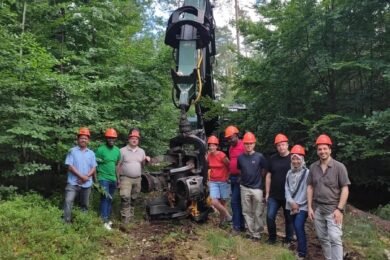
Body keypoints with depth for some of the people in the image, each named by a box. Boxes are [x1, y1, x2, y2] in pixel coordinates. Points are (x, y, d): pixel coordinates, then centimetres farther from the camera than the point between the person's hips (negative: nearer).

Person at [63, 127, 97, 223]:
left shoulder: (91, 153, 8)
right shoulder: (72, 151, -2)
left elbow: (94, 168, 4)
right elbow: (70, 166, -10)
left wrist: (86, 177, -14)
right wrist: (81, 176, -17)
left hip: (87, 183, 4)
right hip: (73, 182, -3)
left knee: (85, 204, 13)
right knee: (68, 201, -15)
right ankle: (66, 222, -9)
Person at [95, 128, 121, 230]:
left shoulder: (117, 150, 8)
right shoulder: (100, 150, -10)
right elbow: (95, 165, -7)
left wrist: (118, 178, 17)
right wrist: (96, 180, -9)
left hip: (113, 179, 6)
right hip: (103, 178, -6)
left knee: (110, 200, 11)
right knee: (105, 198, -10)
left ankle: (107, 218, 20)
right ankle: (104, 221, -7)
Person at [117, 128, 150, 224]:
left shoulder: (141, 151, 10)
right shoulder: (123, 150, -3)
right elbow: (118, 165, -3)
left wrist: (146, 160, -7)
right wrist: (118, 178, -8)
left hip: (137, 179, 5)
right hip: (126, 178, -4)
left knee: (133, 198, 12)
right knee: (125, 197, -16)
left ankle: (130, 215, 25)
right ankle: (125, 217, -12)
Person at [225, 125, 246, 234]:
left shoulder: (243, 146, -14)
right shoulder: (231, 147, 15)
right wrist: (229, 175, 14)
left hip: (240, 178, -9)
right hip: (233, 177, 9)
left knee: (234, 201, -8)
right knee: (238, 202, 13)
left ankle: (237, 226, 1)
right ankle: (241, 225, 21)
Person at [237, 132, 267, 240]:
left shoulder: (259, 156, -8)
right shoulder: (240, 157, 0)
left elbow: (264, 170, 4)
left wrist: (257, 178, 8)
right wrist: (245, 178, 8)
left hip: (257, 188, -3)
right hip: (244, 188, 3)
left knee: (257, 213, 4)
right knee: (247, 212, 10)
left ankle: (257, 233, 16)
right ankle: (250, 232, 22)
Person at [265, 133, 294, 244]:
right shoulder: (273, 158, 4)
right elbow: (269, 175, 9)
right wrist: (267, 193, 6)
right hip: (274, 195, 3)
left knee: (289, 219, 10)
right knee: (270, 216, 0)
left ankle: (288, 240, 27)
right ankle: (272, 237, 21)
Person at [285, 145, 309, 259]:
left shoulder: (307, 172, -11)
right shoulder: (289, 173, 9)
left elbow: (307, 192, -13)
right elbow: (287, 188, 6)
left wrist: (298, 205, -10)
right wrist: (291, 202, -8)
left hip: (302, 206, -6)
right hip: (291, 206, 6)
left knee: (299, 227, -15)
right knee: (296, 227, 11)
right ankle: (301, 248, 27)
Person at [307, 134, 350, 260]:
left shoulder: (339, 167, -8)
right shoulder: (313, 167, 3)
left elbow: (345, 189, -7)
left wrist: (339, 209, -13)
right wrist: (309, 207, 4)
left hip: (333, 208, -4)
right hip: (317, 208, 4)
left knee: (335, 239, -8)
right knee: (322, 238, 12)